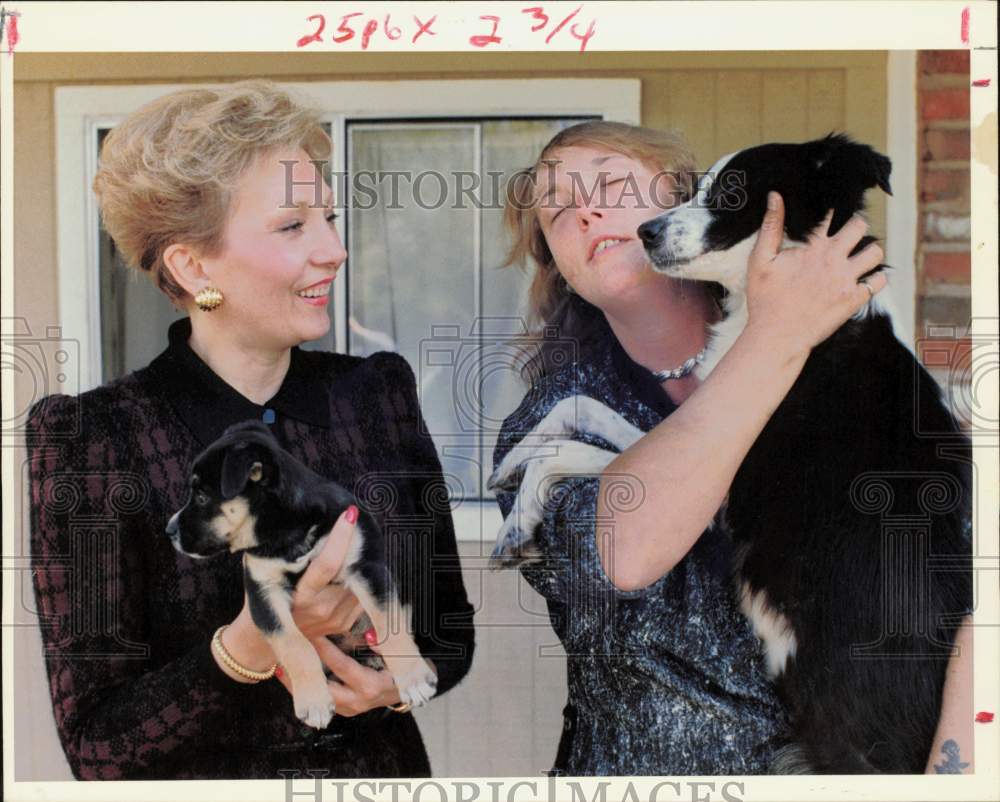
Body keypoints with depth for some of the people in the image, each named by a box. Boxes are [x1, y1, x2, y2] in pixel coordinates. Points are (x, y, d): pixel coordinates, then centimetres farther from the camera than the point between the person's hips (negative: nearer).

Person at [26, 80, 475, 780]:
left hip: (386, 766, 3)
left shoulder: (378, 394, -7)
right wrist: (253, 643, -32)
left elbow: (450, 628, 2)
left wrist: (395, 683, -18)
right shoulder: (93, 438, -17)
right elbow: (95, 744, -17)